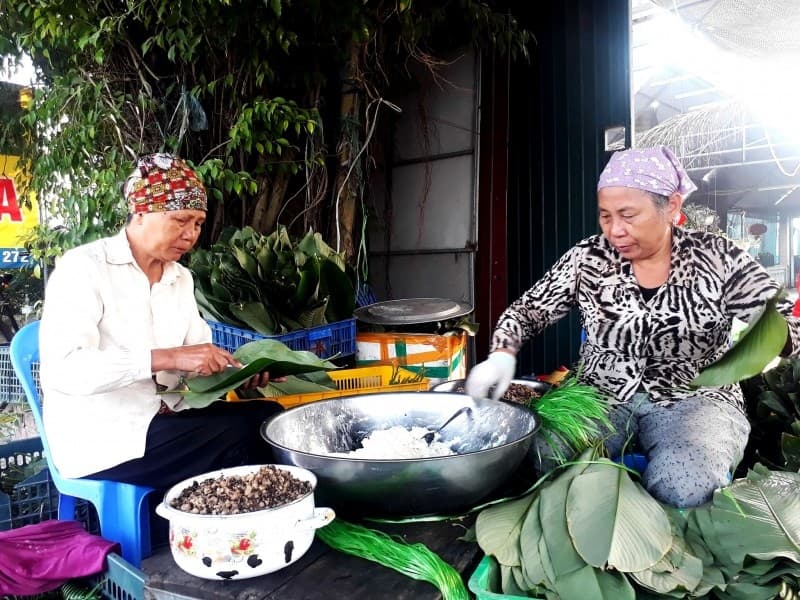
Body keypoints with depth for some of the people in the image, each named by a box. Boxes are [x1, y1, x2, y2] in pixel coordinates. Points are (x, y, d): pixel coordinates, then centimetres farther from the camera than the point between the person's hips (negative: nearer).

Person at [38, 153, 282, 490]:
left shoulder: (180, 277, 11)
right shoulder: (83, 267, -11)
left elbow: (199, 360, 9)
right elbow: (63, 368, -25)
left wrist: (235, 370, -13)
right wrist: (167, 358, -33)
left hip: (168, 415, 7)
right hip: (100, 435, -7)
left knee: (269, 418, -14)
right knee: (240, 438, -23)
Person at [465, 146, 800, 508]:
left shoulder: (717, 257, -4)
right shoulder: (587, 258, -2)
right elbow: (528, 310, 1)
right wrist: (502, 355, -20)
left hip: (693, 399, -1)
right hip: (602, 395, 1)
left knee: (682, 487, -33)